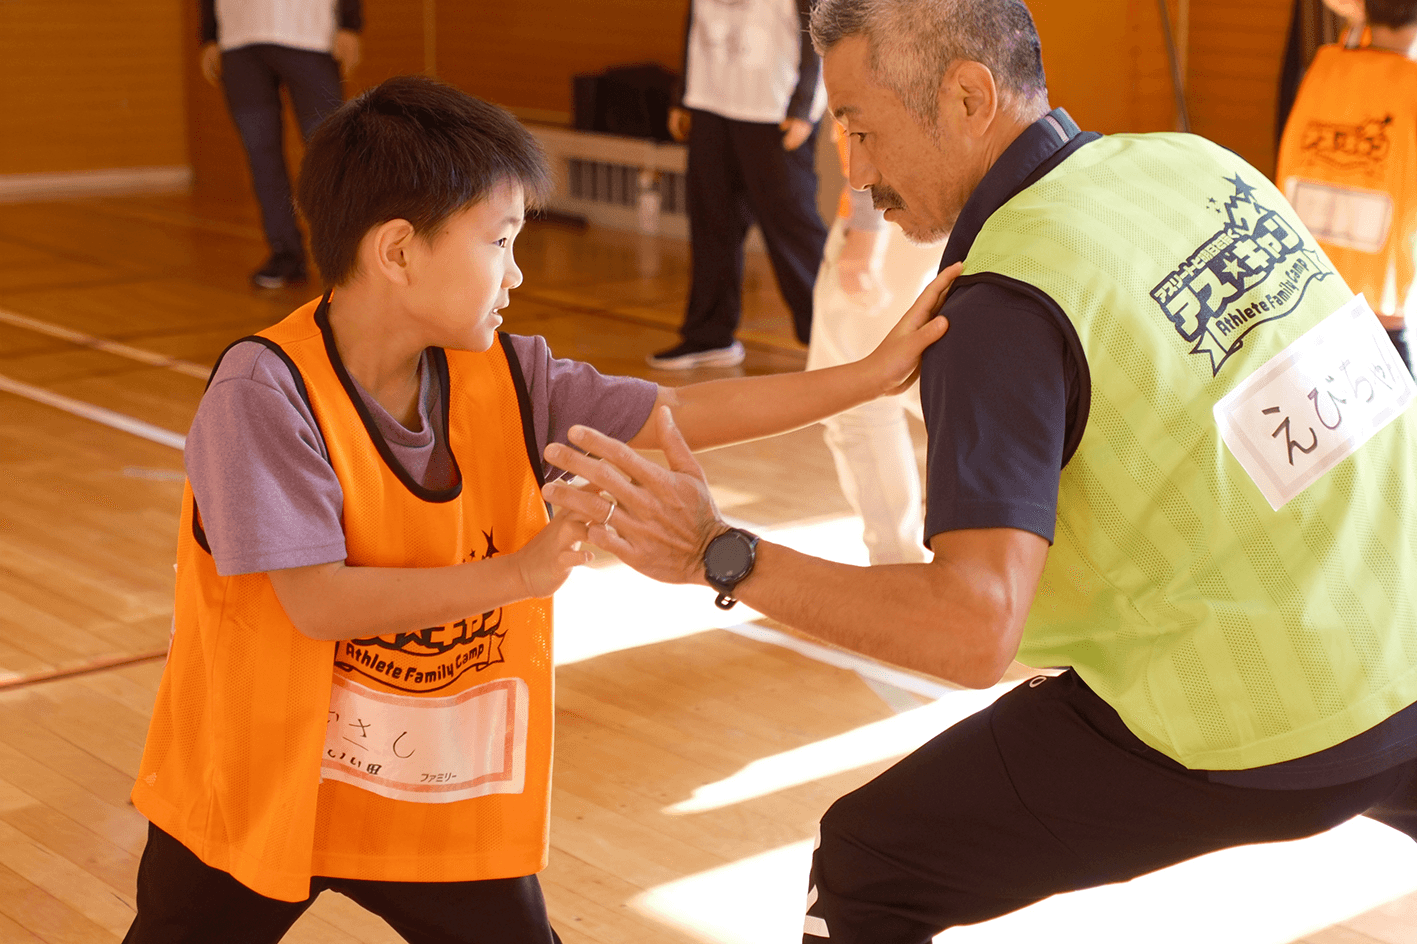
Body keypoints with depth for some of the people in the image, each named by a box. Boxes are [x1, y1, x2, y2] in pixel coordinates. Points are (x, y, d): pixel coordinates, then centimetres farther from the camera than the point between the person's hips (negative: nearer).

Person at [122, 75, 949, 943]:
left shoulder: (507, 379, -7)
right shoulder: (264, 393, -24)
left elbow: (685, 414, -6)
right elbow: (318, 602, -29)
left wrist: (873, 375, -8)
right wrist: (516, 574, -31)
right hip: (260, 780, -4)